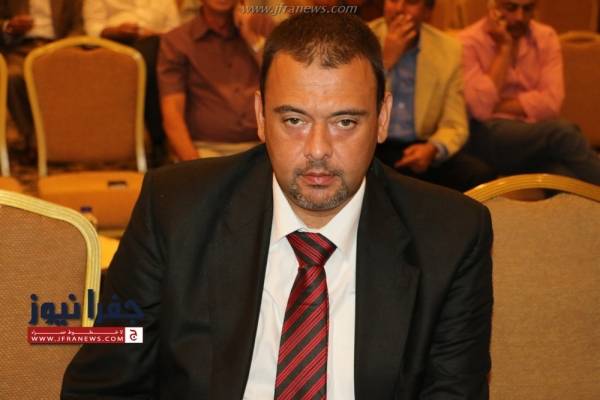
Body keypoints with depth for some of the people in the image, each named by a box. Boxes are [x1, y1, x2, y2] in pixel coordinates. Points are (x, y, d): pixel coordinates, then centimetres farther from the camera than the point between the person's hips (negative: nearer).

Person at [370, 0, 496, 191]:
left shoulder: (448, 49, 4)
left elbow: (454, 125, 4)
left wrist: (433, 149, -19)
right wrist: (386, 61, -19)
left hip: (421, 148, 3)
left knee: (482, 175, -23)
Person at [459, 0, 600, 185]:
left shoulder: (546, 37, 7)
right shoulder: (469, 42, -5)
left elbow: (550, 103, -7)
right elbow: (480, 109, -18)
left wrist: (496, 106, -9)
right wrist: (504, 48, -12)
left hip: (535, 132, 3)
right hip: (487, 136, -3)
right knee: (563, 131, -29)